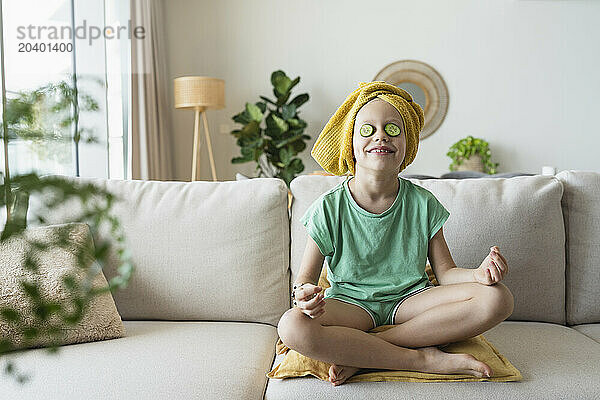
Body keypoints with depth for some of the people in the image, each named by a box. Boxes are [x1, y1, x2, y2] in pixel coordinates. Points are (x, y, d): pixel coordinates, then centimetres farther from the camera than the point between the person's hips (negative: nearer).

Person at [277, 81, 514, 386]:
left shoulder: (423, 204, -1)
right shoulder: (329, 208, -7)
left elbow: (445, 272, 0)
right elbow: (305, 277, -5)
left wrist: (479, 274, -22)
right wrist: (305, 294, -30)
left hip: (408, 299, 3)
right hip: (351, 302, -2)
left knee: (498, 298, -22)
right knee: (292, 326, -34)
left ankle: (360, 353, -24)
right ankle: (423, 358, -24)